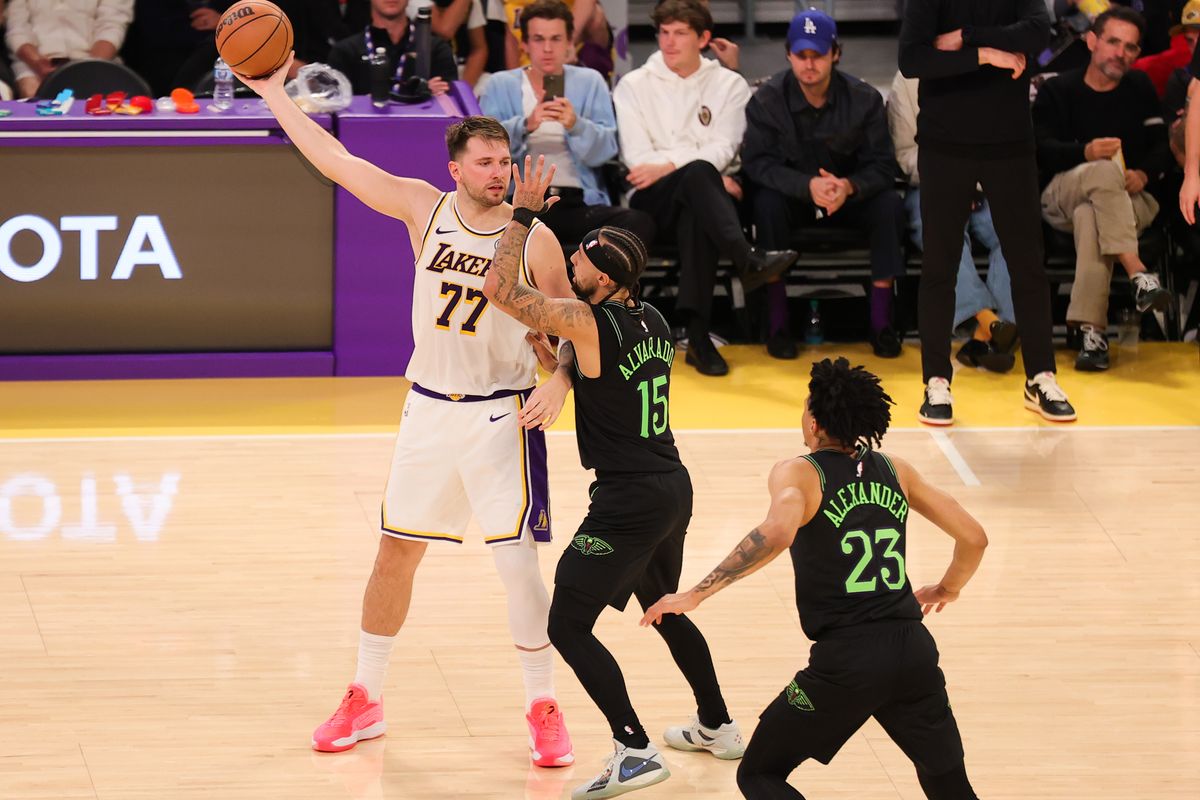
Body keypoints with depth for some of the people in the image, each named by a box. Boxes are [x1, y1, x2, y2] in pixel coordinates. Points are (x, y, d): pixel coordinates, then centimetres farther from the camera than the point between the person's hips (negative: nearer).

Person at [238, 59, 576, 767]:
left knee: (518, 561, -9)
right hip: (429, 409, 3)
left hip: (501, 416, -3)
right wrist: (274, 94, -6)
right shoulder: (425, 209, -4)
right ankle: (366, 702, 23)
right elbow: (339, 162, -3)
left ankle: (544, 709, 6)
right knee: (396, 551, 10)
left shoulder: (535, 240, -10)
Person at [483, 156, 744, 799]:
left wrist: (524, 215, -8)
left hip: (629, 500, -9)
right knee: (663, 608, 29)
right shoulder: (653, 322, 8)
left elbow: (499, 288, -16)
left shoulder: (586, 322, -17)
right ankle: (716, 727, 42)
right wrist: (560, 375, 7)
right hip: (673, 486, 9)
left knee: (567, 625, -5)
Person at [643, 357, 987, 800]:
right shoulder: (895, 471, 12)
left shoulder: (798, 473, -3)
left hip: (847, 659, -5)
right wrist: (948, 588, 36)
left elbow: (776, 533, -25)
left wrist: (696, 593, -20)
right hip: (913, 648, 5)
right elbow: (973, 538, 16)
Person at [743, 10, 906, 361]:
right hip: (791, 197, -1)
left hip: (850, 197, 1)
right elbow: (757, 162, -20)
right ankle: (778, 324, -27)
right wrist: (808, 185, -37)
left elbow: (882, 166, -12)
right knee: (766, 202, -34)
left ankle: (880, 322, -20)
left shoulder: (864, 98, -9)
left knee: (890, 203, -28)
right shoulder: (767, 100, -12)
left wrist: (849, 186, -36)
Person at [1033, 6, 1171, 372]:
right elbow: (1040, 149, -5)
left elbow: (1162, 145, 9)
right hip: (1062, 194, -1)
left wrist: (1145, 174, -14)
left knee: (1090, 217, -38)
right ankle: (1138, 274, -54)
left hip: (1129, 200, 1)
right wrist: (1085, 153, -25)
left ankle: (1091, 331, -49)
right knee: (1106, 170, -38)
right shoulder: (1057, 91, 9)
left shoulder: (1140, 88, 15)